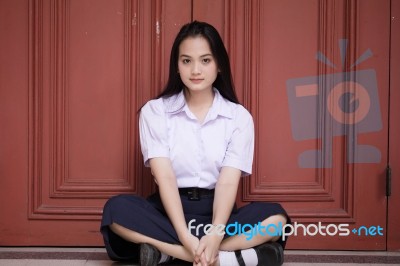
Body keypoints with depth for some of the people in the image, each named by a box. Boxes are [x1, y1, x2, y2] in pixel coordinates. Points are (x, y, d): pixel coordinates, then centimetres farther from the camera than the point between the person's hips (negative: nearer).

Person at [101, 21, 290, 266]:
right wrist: (185, 236, -27)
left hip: (218, 212, 1)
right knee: (117, 209, -30)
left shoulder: (239, 116, 0)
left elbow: (228, 181, -11)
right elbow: (165, 177, -13)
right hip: (169, 211, 0)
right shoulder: (154, 111, -2)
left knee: (275, 217, -26)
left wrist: (214, 236, -29)